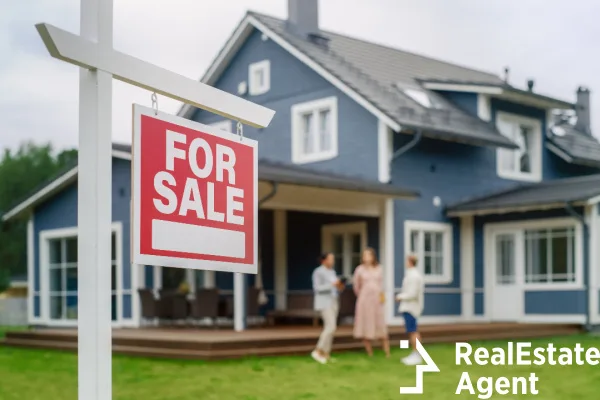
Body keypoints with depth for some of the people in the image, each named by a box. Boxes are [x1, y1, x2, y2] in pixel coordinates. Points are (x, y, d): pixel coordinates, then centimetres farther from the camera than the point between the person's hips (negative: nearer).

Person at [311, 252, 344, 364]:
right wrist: (332, 284, -25)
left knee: (329, 328, 5)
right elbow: (317, 289, -19)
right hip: (324, 303, -9)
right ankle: (317, 351, -11)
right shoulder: (318, 272, -12)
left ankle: (326, 355, 8)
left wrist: (339, 287, -4)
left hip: (332, 302, 9)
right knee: (331, 327, -17)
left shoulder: (332, 272, 14)